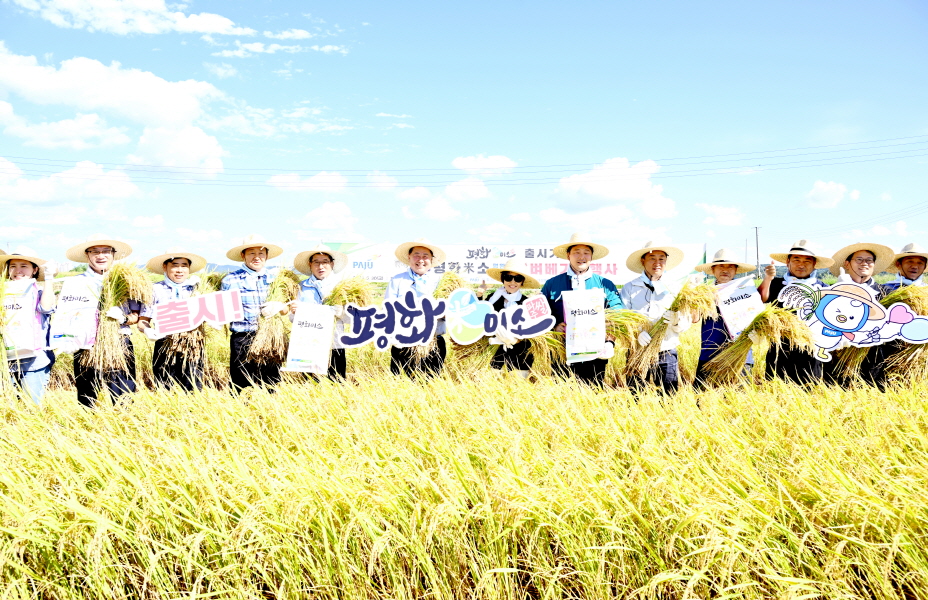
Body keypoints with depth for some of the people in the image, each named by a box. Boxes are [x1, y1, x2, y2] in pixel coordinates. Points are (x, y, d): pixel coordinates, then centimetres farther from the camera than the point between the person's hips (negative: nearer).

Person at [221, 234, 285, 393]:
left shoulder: (275, 276, 9)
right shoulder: (232, 280, 2)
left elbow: (286, 309, 12)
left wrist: (279, 306, -11)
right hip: (242, 340, -2)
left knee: (272, 385, 3)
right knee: (241, 388, 0)